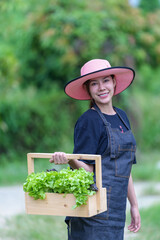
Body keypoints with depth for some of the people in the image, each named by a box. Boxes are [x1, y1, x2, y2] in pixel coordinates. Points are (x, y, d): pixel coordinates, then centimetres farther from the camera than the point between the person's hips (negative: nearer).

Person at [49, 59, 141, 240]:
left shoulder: (121, 117, 15)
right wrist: (69, 160, -33)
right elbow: (87, 169, -12)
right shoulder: (88, 121, -9)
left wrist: (134, 205, 20)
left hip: (116, 210, 7)